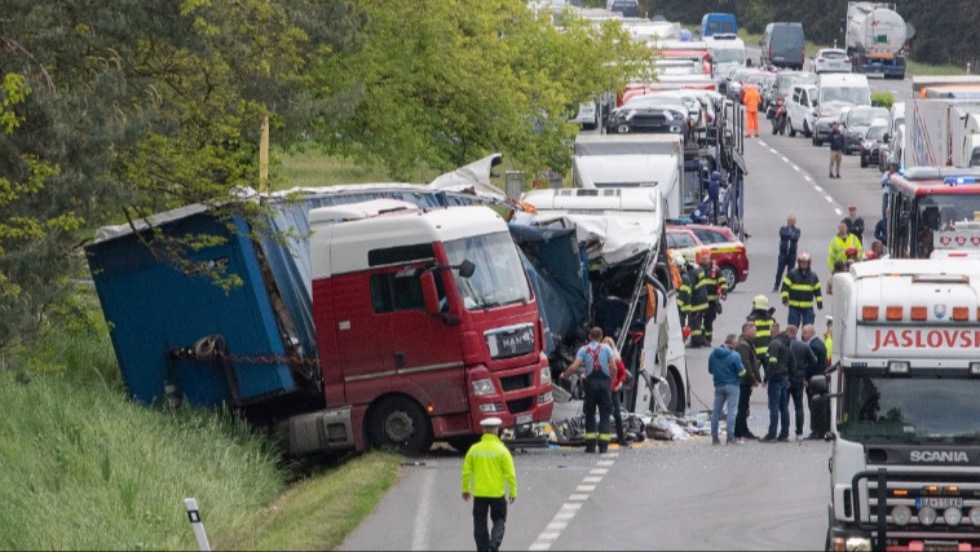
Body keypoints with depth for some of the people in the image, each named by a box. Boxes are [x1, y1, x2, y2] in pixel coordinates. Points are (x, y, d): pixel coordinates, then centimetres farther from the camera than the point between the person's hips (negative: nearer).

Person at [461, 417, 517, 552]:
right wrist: (513, 492, 2)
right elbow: (510, 474, -8)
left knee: (480, 523, 12)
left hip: (479, 494, 2)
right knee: (499, 520, 12)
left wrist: (465, 489, 15)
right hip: (497, 493, -2)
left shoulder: (474, 449, -2)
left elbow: (466, 472, 3)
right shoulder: (501, 450, -9)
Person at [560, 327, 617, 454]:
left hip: (591, 382, 0)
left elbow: (573, 367, -6)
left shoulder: (584, 349, 3)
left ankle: (590, 444, 5)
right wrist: (612, 381, 11)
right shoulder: (606, 348, 3)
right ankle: (603, 445, -2)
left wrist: (564, 375, 11)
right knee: (604, 414, 4)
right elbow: (614, 368, -4)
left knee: (590, 413, 9)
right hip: (605, 381, 0)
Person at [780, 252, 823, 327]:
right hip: (794, 307, -2)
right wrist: (785, 298, -16)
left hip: (808, 307, 2)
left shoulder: (813, 276, 7)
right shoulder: (792, 274, -2)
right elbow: (785, 287, -3)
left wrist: (819, 302, 7)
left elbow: (817, 290, 14)